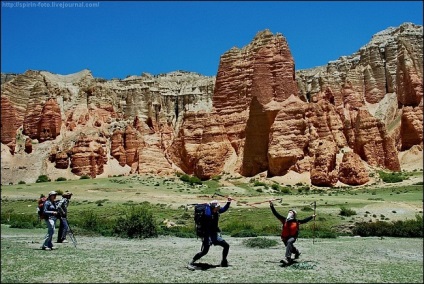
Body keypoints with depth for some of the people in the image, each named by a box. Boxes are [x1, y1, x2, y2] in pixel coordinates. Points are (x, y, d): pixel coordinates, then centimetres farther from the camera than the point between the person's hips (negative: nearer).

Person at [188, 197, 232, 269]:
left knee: (226, 246, 10)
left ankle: (224, 262, 25)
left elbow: (224, 209, 19)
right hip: (207, 235, -8)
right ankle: (191, 263, -7)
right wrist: (208, 205, -31)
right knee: (204, 251, -16)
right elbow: (208, 215, -43)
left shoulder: (216, 212, 4)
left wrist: (228, 202, 7)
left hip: (215, 235, 8)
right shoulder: (208, 213, -19)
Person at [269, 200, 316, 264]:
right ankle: (297, 252, 62)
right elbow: (276, 214, -13)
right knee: (290, 247, 25)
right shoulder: (284, 220, -8)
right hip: (285, 237, 4)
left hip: (293, 237, -4)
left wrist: (312, 216, 11)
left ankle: (287, 258, -45)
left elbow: (304, 220, 9)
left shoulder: (296, 222, -7)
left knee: (289, 242, -37)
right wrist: (272, 206, -22)